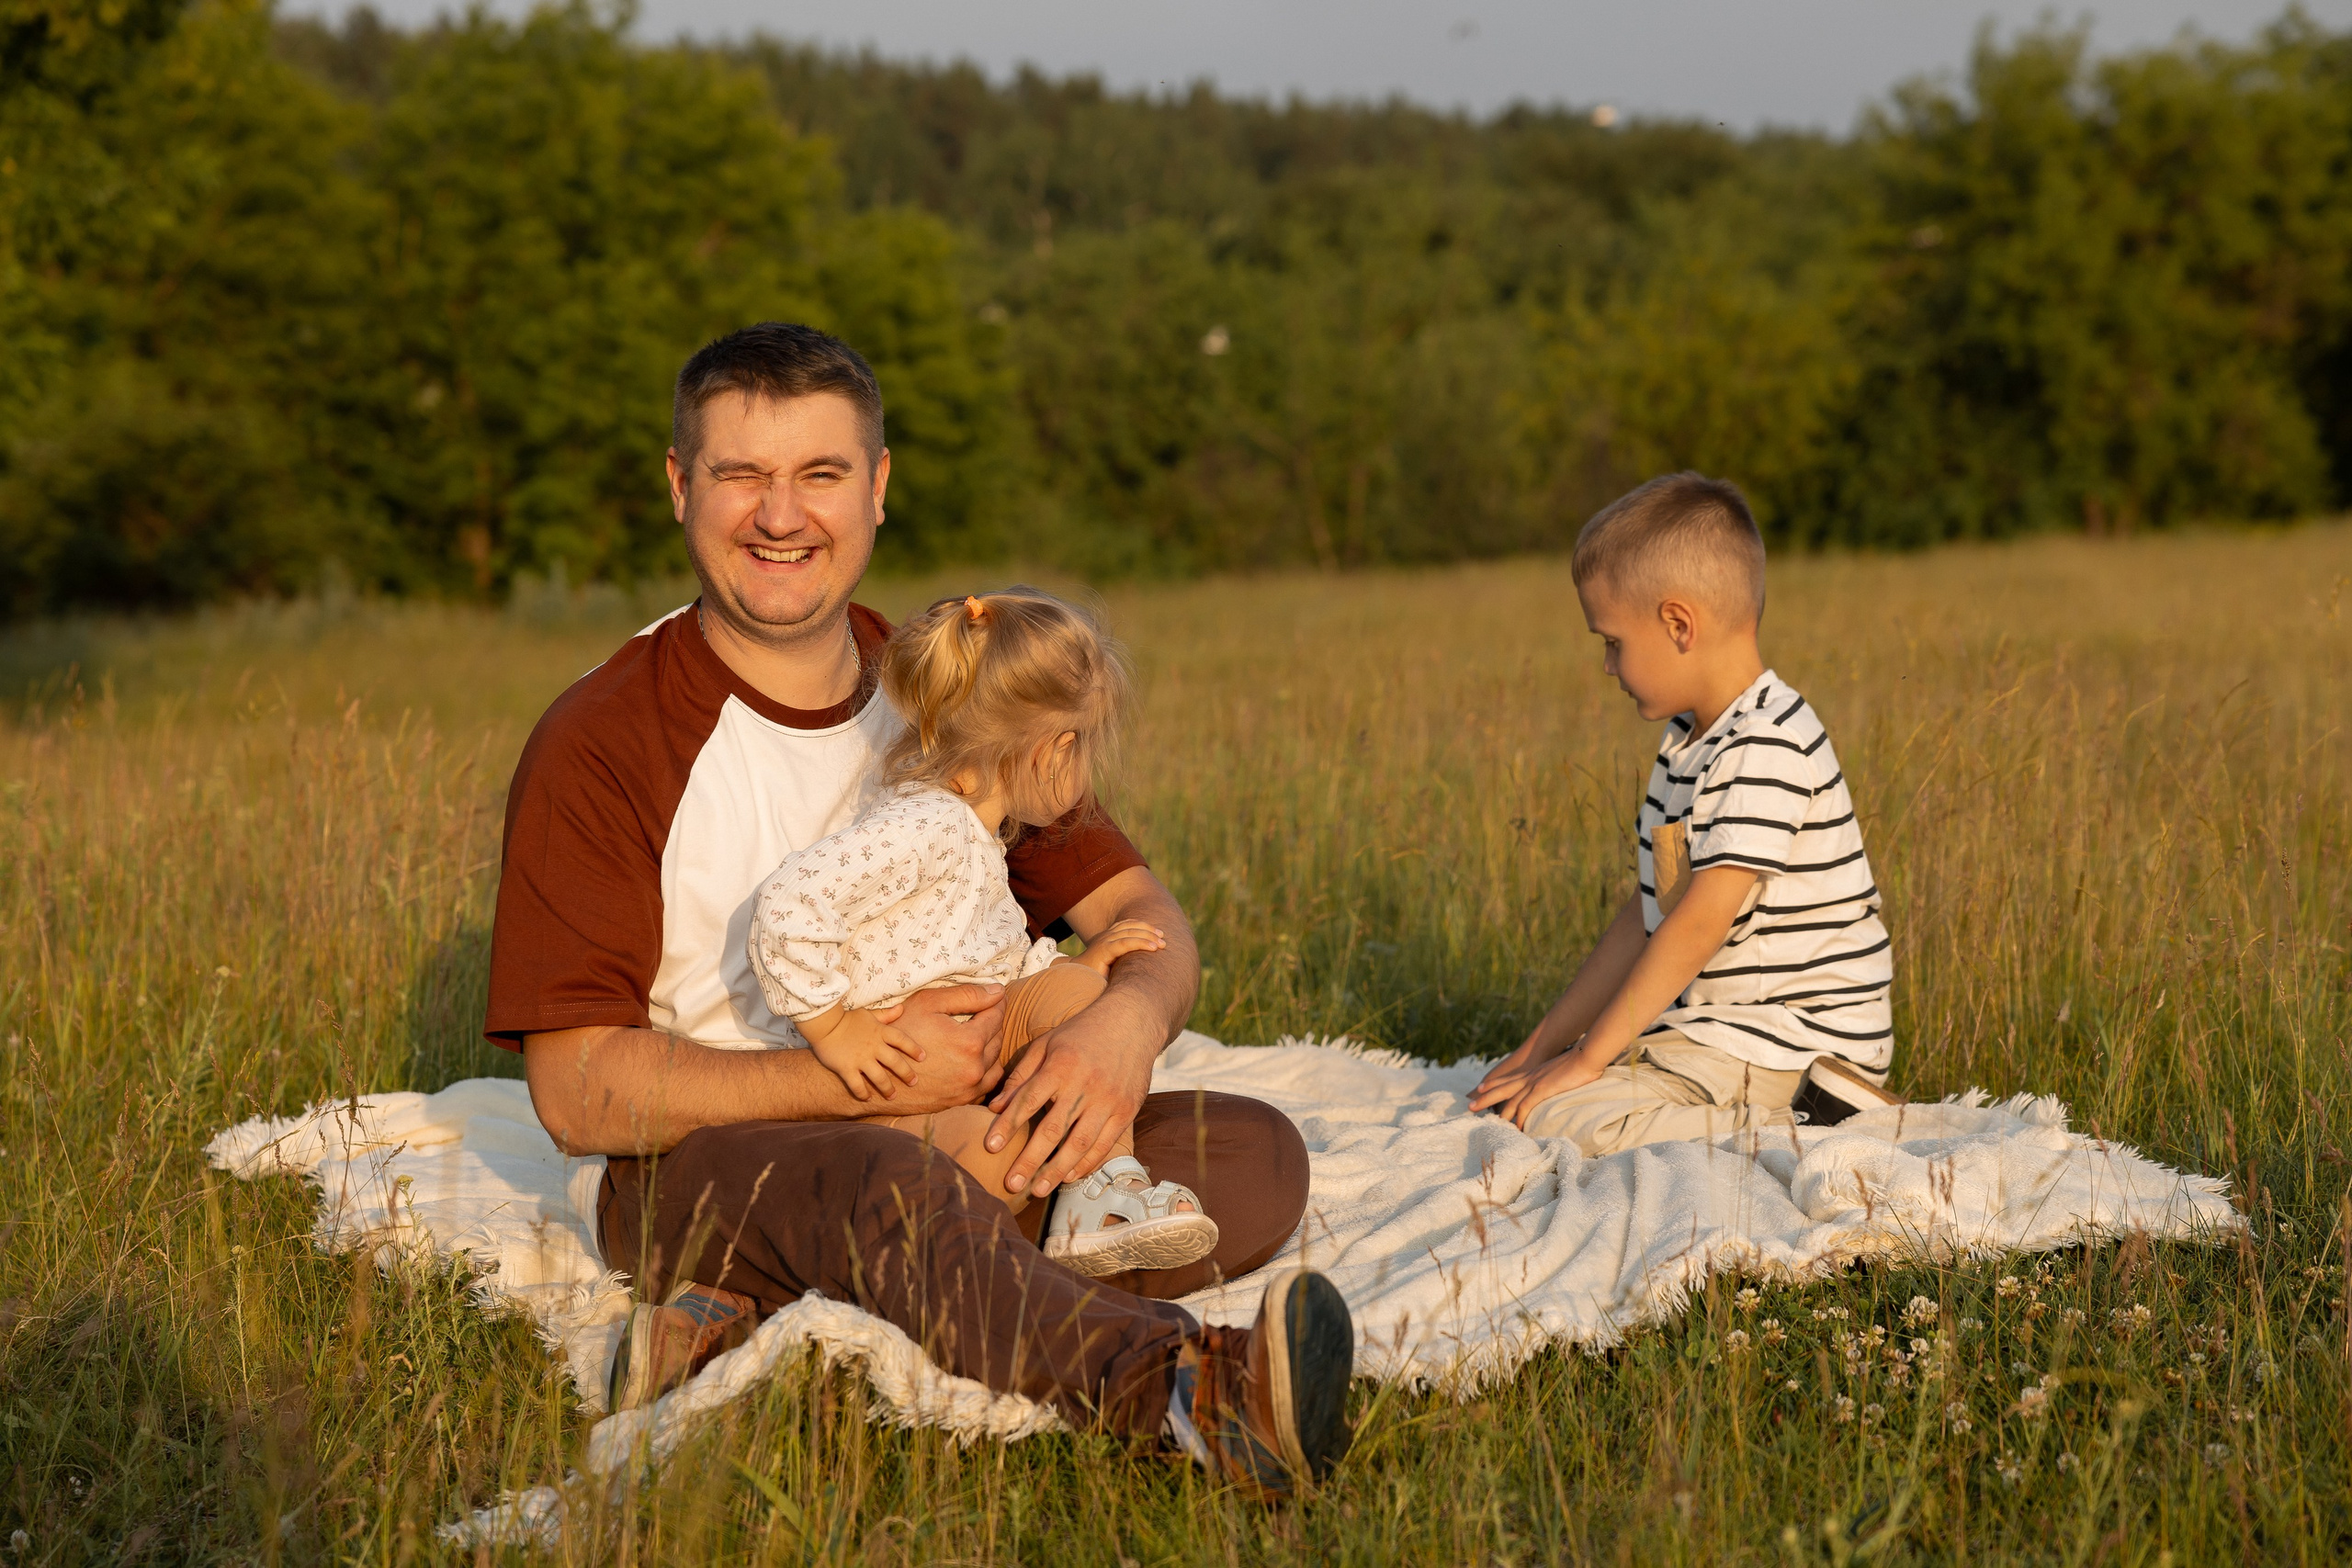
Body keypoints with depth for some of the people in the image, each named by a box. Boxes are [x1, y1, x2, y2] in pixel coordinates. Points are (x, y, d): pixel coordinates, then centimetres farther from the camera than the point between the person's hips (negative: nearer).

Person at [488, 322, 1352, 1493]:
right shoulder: (598, 744, -8)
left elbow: (1138, 911, 4)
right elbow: (577, 1092, -13)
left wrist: (1128, 1018, -22)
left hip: (955, 1137, 6)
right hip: (701, 1165, -5)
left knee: (1257, 1156, -17)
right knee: (882, 1184, -38)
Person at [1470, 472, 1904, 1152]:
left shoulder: (1768, 747, -19)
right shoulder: (1687, 742, 14)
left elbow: (1700, 924, -22)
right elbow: (1648, 913, 15)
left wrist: (1589, 1056, -17)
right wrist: (1544, 1043, 11)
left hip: (1792, 1039, -10)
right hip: (1713, 1024, 10)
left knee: (1562, 1115, -24)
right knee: (1525, 1094, 10)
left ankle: (1819, 1119, -17)